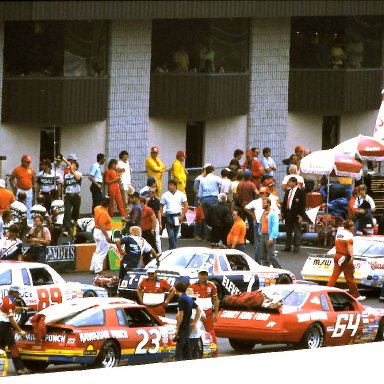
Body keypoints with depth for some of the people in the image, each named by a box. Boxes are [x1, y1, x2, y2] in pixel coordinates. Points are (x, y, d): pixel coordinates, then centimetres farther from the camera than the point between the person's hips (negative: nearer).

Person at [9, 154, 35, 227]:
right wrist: (13, 189, -2)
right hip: (20, 191, -3)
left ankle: (29, 223, 12)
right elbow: (11, 179, 2)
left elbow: (33, 179, 17)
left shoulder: (31, 169, 3)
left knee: (28, 208, 7)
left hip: (29, 191, 3)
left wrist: (33, 187, 12)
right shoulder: (17, 169, -6)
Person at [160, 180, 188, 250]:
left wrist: (182, 216, -5)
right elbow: (161, 206, 9)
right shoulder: (165, 195, 4)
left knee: (175, 236, 9)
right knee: (171, 235, -12)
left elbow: (186, 206, 4)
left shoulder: (181, 195, 4)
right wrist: (162, 213, -9)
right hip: (169, 217, -1)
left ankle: (171, 249, 21)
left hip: (177, 217, 1)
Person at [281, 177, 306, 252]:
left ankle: (296, 247, 2)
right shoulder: (288, 191, 14)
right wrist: (282, 212, 10)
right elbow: (284, 202, 17)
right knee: (288, 231, 11)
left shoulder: (300, 192, -6)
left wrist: (301, 215, -14)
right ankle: (288, 247, 17)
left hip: (296, 215, -7)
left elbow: (303, 204, -8)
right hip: (287, 214, 7)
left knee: (297, 232, -2)